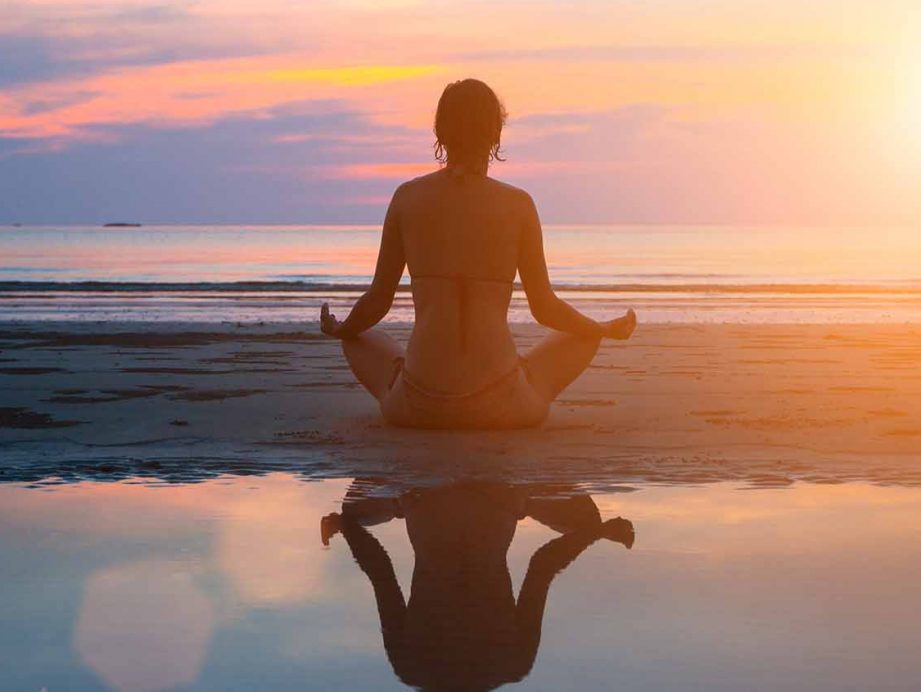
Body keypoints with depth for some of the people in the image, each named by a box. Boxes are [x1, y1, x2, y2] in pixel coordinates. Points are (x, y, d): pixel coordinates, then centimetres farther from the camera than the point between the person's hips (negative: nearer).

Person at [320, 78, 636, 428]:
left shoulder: (407, 198, 3)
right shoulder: (518, 204, -1)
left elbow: (378, 301, 9)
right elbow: (545, 309, 5)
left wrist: (338, 329, 32)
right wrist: (608, 330, 25)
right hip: (501, 408, -1)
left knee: (360, 340, 33)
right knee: (582, 338, 27)